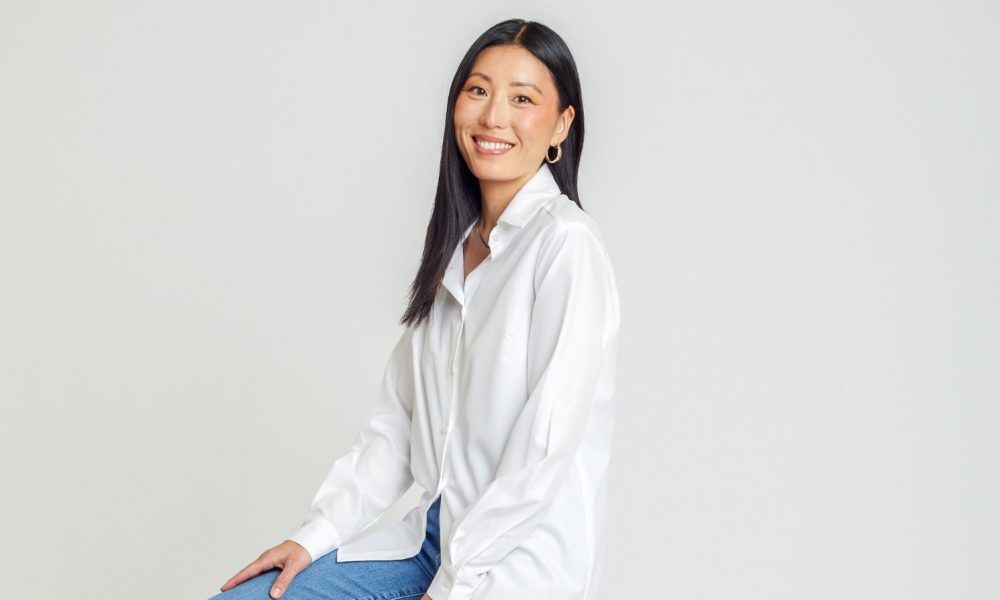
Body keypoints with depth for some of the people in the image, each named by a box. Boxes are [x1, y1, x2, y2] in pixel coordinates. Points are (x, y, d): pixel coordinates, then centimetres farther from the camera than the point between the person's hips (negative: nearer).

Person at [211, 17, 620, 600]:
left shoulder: (566, 244, -14)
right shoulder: (456, 245, 12)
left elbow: (547, 449, -18)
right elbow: (399, 416, 10)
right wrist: (318, 533, 2)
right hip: (434, 536, 7)